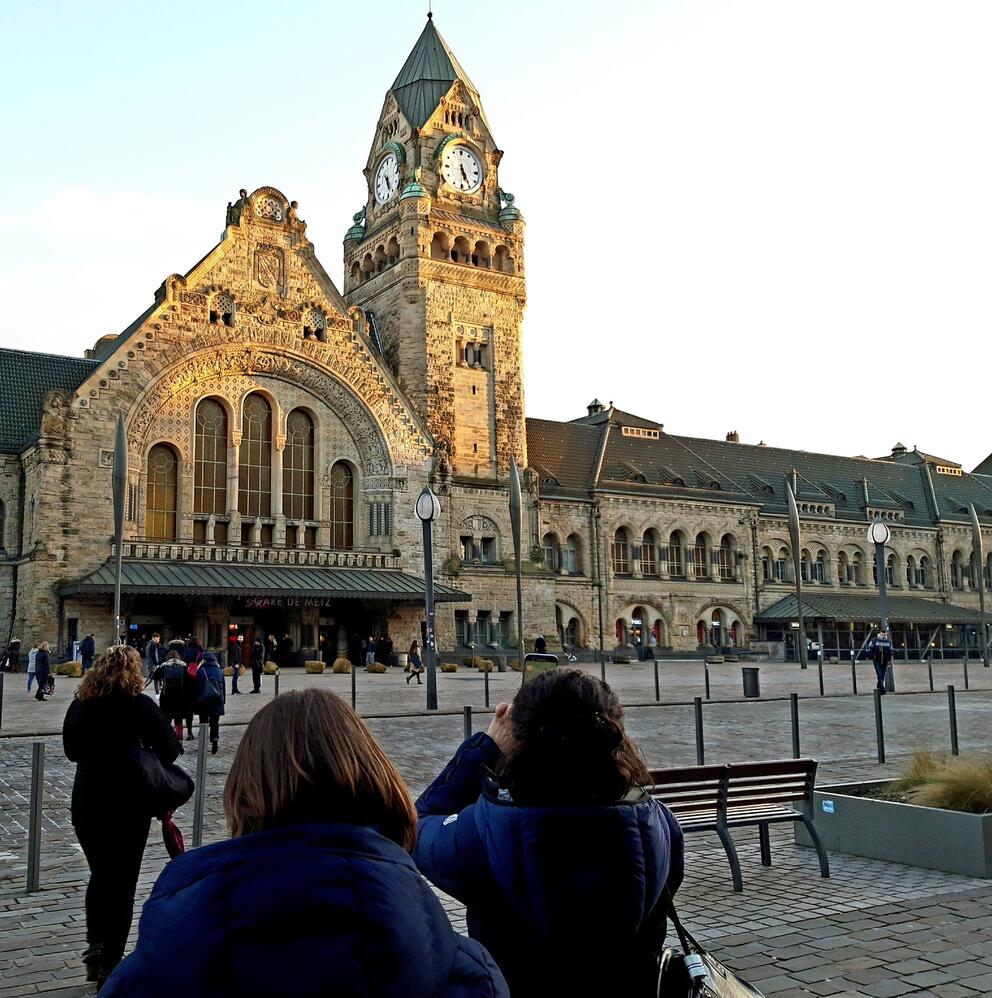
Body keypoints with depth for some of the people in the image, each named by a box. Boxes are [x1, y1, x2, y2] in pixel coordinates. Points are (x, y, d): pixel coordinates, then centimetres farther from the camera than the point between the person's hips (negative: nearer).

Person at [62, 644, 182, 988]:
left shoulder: (79, 703, 2)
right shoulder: (139, 705, -13)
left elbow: (71, 750, 13)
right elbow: (170, 747, -15)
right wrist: (146, 762, 4)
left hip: (86, 803, 4)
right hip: (129, 805, -4)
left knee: (99, 876, 22)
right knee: (123, 884, 7)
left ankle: (95, 945, 13)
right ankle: (110, 963, 12)